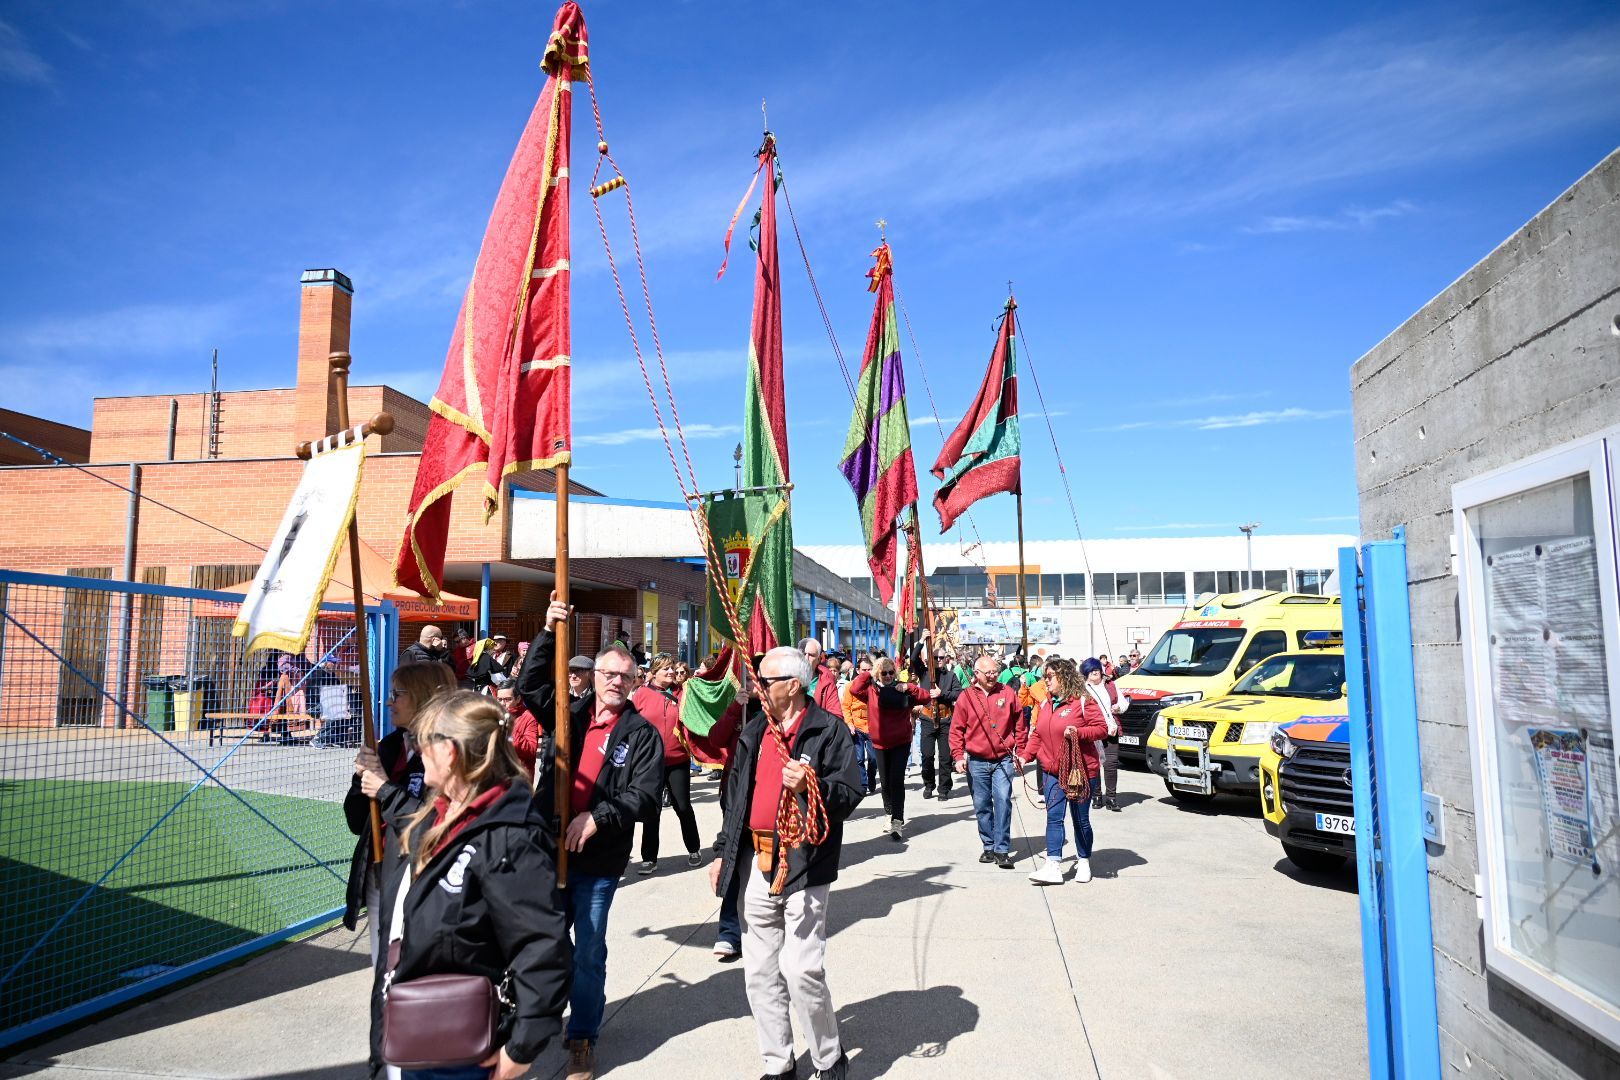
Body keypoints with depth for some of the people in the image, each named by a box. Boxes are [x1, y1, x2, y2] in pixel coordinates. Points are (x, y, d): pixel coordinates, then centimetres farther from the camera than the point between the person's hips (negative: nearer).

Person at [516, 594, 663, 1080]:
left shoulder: (641, 734, -4)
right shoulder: (568, 712, 5)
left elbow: (645, 795, -11)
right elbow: (529, 684, -6)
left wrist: (598, 818, -23)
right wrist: (550, 632, -16)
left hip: (599, 859, -2)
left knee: (589, 952, 9)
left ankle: (583, 1038, 26)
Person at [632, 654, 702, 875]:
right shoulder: (642, 694, -4)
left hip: (678, 760, 1)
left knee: (683, 806, 9)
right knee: (652, 810, 3)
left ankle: (694, 849, 27)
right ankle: (649, 858, 13)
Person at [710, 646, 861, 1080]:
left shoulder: (829, 730, -7)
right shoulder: (754, 732, 12)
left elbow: (850, 792, -12)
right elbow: (735, 796, 17)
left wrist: (810, 786, -29)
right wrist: (723, 852, 16)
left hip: (804, 865, -6)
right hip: (757, 864, 7)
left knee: (802, 970, -9)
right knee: (760, 971, 12)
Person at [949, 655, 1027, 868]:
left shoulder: (1008, 693, 1)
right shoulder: (966, 696, 0)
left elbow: (1020, 725, 8)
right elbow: (956, 730, 2)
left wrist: (1020, 753, 4)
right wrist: (958, 756, -6)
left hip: (1003, 760, -1)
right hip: (976, 762, 1)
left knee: (1003, 800, -12)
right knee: (982, 805, 9)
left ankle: (1002, 850, -5)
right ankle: (988, 846, 23)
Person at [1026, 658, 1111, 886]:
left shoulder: (1083, 702, -9)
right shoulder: (1046, 704, 10)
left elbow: (1102, 728, -10)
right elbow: (1037, 734, 15)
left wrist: (1078, 732, -23)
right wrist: (1026, 755, 4)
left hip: (1080, 771, -5)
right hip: (1052, 771, 5)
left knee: (1081, 819, 8)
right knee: (1054, 817, -2)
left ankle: (1084, 861, 25)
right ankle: (1053, 865, -4)